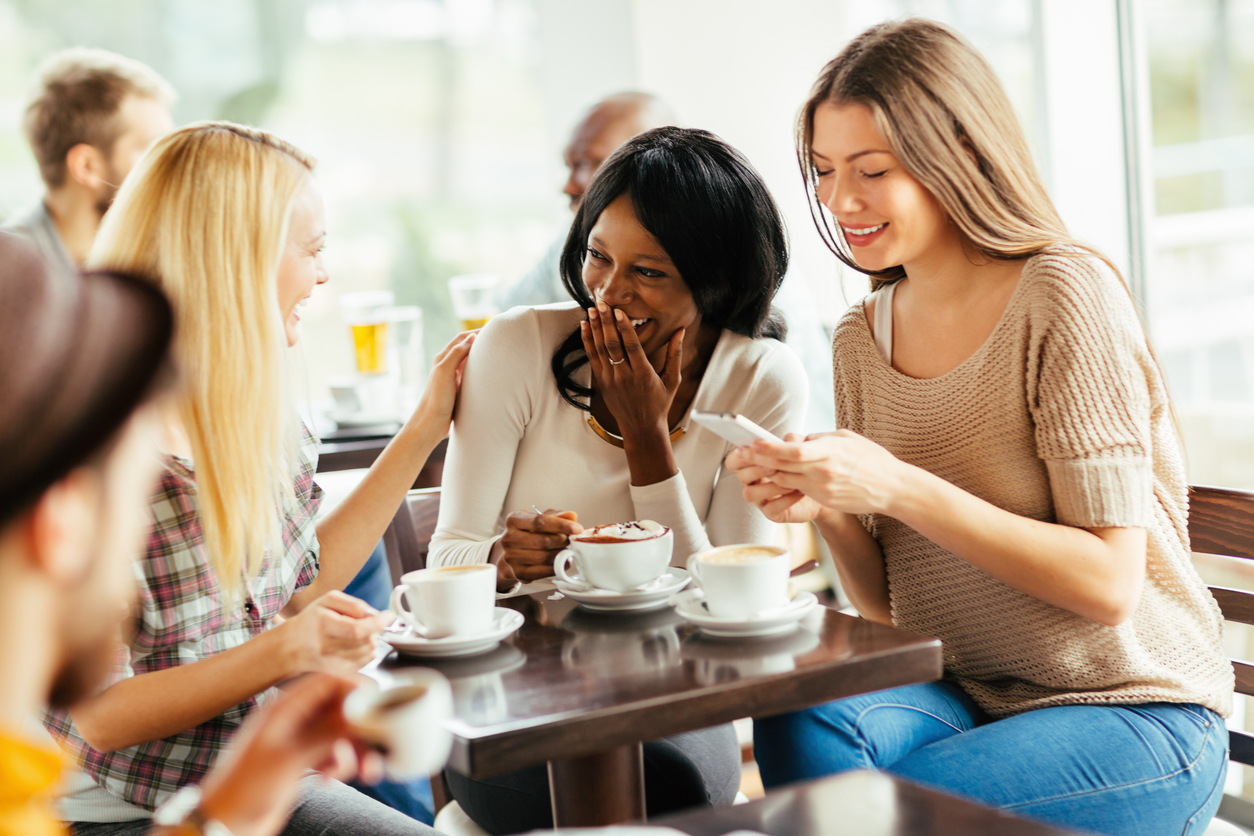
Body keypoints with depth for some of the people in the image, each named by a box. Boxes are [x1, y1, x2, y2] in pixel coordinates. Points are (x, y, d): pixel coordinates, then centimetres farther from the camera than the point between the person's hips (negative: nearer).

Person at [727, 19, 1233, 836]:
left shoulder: (1064, 297, -14)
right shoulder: (862, 338, 7)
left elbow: (1108, 584, -18)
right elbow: (888, 605, 9)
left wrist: (898, 489, -25)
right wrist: (826, 508, -12)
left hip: (1131, 714, -5)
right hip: (963, 699, 5)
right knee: (799, 722, -26)